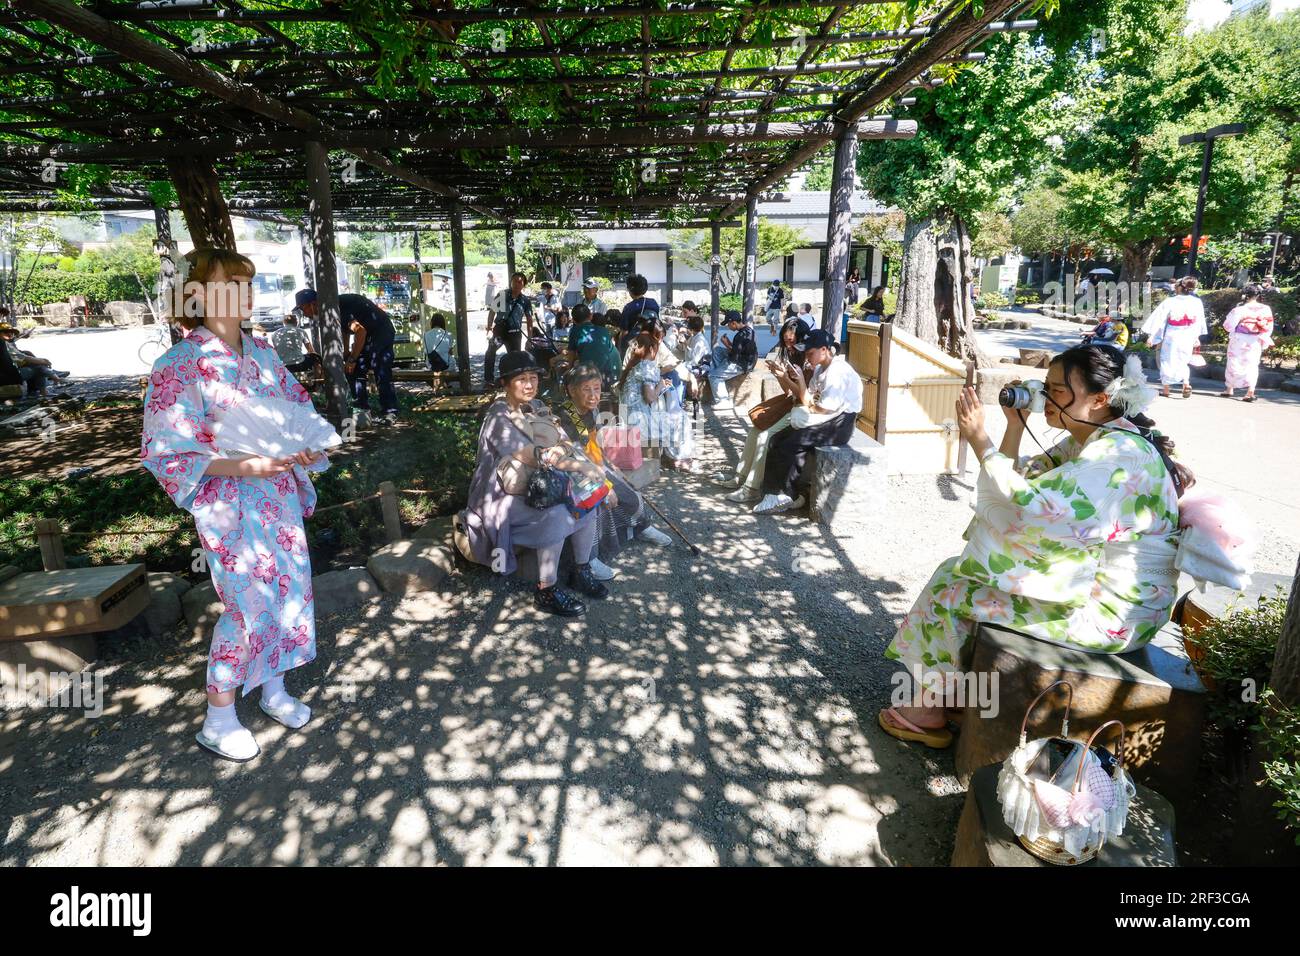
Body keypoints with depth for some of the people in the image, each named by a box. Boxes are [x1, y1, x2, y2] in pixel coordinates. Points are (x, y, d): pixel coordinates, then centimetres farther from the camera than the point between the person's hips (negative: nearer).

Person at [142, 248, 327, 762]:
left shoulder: (261, 350, 5)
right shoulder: (178, 367, -14)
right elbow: (165, 452, -14)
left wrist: (306, 446, -7)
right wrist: (241, 466, -26)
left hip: (280, 493, 6)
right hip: (229, 504, -6)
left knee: (289, 587, 12)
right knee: (250, 604, -1)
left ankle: (274, 689, 34)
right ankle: (218, 718, 21)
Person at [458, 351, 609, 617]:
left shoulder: (536, 408, 7)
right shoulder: (499, 418, -18)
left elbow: (562, 443, 6)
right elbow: (533, 458, -25)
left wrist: (558, 451, -19)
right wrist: (584, 467, -24)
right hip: (503, 497, -8)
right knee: (556, 515, -31)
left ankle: (581, 571, 4)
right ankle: (546, 592, -20)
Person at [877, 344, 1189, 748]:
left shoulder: (1118, 455, -25)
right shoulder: (1089, 441, 6)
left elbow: (1031, 506, -34)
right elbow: (1021, 482, 7)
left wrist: (980, 442, -28)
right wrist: (1015, 424, -4)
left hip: (1109, 613, -10)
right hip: (1088, 583, 10)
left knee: (951, 587, -8)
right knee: (961, 570, 11)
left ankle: (931, 711, 9)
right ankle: (938, 697, 20)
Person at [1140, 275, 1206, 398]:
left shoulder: (1169, 302, -13)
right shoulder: (1197, 302, -2)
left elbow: (1160, 321, -9)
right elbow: (1199, 323, 8)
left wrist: (1156, 339, -2)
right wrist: (1196, 337, 19)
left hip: (1171, 337, -3)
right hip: (1188, 338, 3)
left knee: (1168, 361, 10)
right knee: (1183, 362, 17)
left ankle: (1165, 389, 15)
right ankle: (1186, 383, -4)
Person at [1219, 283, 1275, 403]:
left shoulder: (1240, 309, -15)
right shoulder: (1266, 309, -1)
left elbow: (1228, 325, -10)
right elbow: (1269, 328, 3)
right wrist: (1265, 342, 13)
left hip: (1239, 340, -3)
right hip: (1256, 342, 3)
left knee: (1234, 364, 10)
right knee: (1252, 366, 8)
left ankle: (1229, 389, 21)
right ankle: (1250, 391, -3)